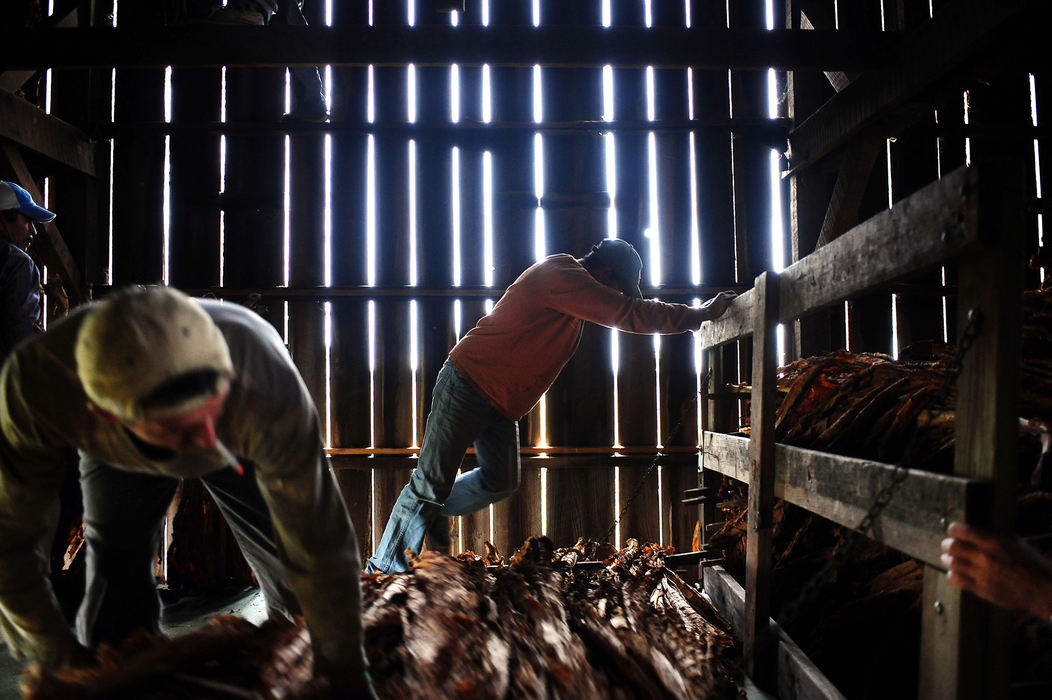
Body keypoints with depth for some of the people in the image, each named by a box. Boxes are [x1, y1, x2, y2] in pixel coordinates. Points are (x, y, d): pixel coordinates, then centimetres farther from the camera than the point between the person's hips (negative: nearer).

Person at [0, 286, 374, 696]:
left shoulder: (268, 386, -47)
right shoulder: (36, 384, -42)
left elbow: (319, 548, -36)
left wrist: (345, 675, -24)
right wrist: (61, 657, -21)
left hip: (242, 449, 0)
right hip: (117, 455, 1)